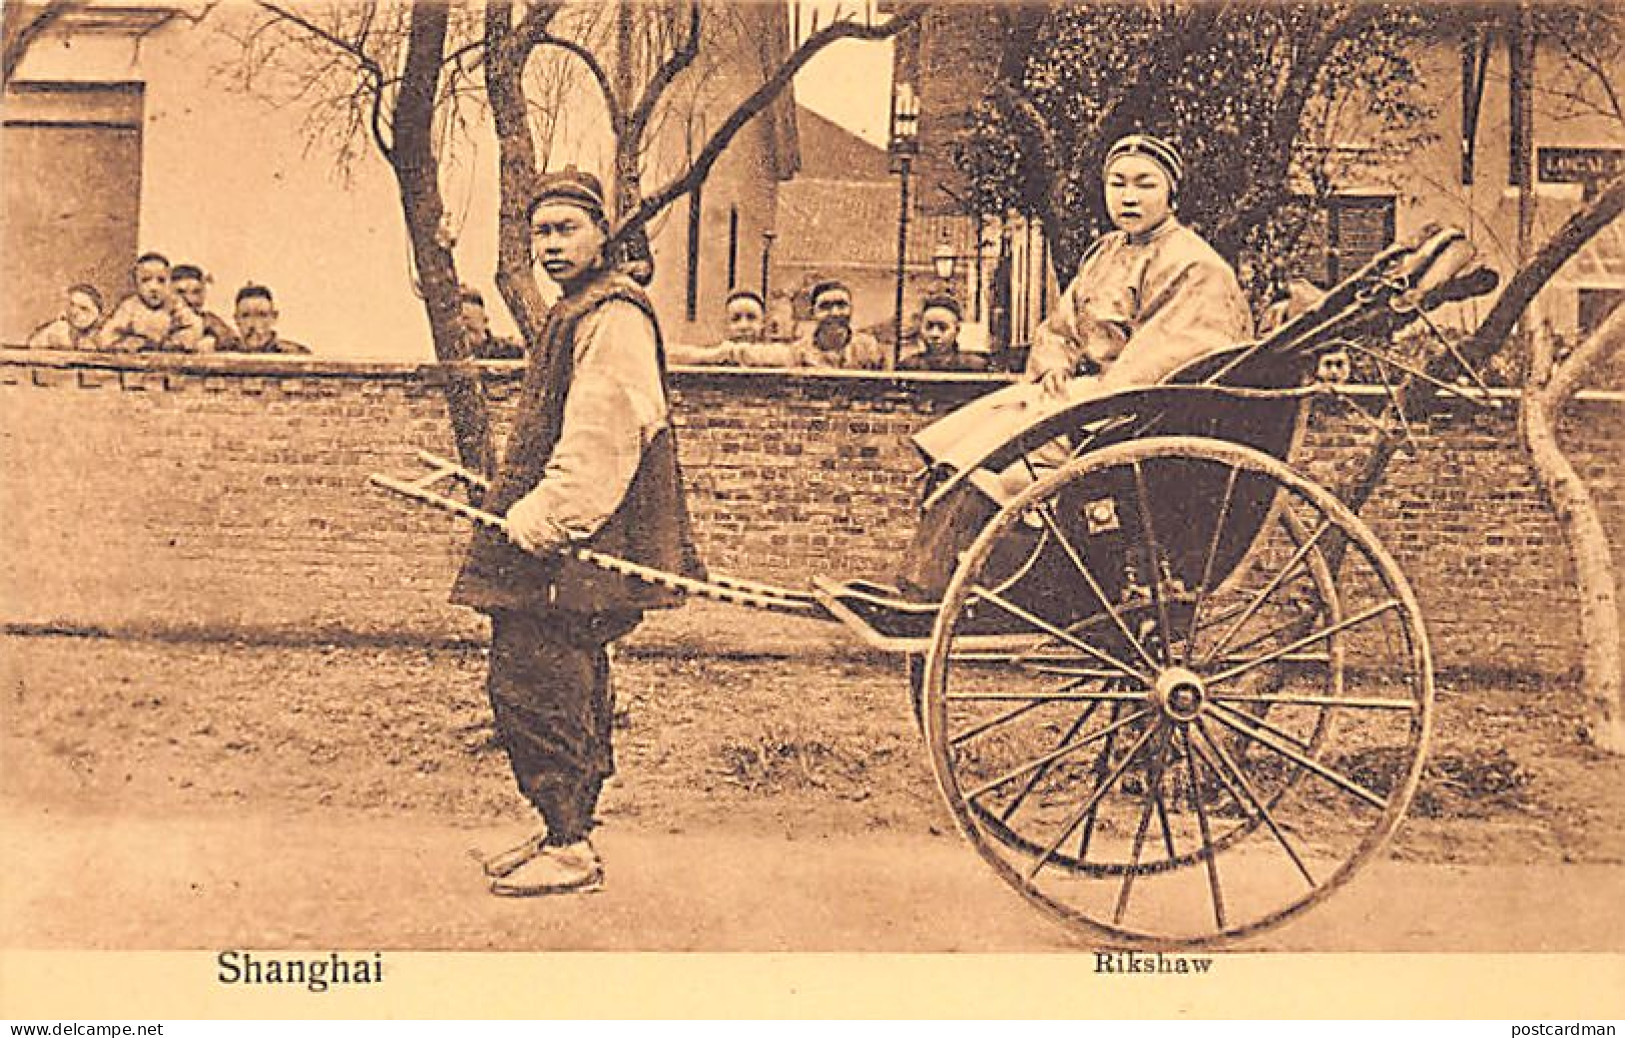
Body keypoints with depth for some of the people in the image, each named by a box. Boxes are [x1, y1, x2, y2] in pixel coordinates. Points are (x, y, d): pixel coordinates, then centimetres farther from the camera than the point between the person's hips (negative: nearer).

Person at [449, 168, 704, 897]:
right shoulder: (579, 311, 21)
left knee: (534, 685, -9)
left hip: (570, 548, -11)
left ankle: (570, 849, -1)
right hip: (560, 544, 11)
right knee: (567, 687, 15)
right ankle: (565, 831, 25)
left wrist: (541, 518, -26)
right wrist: (532, 509, 26)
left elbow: (598, 437, -23)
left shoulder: (613, 316, -13)